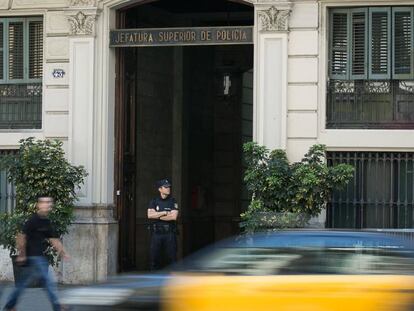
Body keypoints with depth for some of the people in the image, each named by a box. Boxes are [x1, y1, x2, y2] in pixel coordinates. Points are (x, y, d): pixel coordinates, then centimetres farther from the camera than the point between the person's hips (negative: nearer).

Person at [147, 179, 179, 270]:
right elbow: (150, 215, -8)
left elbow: (174, 216, -10)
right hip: (156, 233, 1)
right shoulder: (154, 201, 7)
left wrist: (157, 216, -8)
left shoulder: (173, 201, 4)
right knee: (154, 256, 2)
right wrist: (165, 213, -11)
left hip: (169, 233, -1)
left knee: (171, 256, -1)